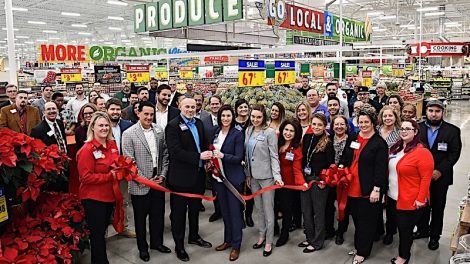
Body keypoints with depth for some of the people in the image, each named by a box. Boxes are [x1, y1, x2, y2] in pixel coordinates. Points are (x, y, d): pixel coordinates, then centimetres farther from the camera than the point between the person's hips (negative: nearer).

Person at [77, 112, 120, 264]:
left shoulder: (112, 145, 3)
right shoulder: (87, 149, -18)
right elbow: (86, 177, -20)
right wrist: (110, 176, -22)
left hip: (109, 195, 7)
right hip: (93, 198, -7)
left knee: (102, 230, 22)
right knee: (97, 234, 6)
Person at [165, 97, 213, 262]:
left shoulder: (199, 123, 8)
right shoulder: (173, 126, -15)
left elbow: (205, 144, 17)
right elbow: (176, 151, -24)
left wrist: (208, 156, 0)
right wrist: (198, 157, -26)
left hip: (198, 174, 7)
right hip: (181, 176, -7)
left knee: (195, 208, 22)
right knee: (179, 211, 7)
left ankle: (194, 236, 41)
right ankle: (179, 245, 21)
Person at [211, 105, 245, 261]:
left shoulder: (238, 134, -11)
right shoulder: (215, 132, 5)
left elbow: (239, 158, -15)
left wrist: (223, 156, -29)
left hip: (233, 177, -5)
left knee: (234, 210, 3)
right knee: (224, 210, 15)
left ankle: (236, 245, 14)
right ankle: (227, 240, 30)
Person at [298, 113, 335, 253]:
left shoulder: (328, 143, -11)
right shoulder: (307, 138, 4)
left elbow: (330, 165, -9)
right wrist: (301, 177, 6)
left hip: (319, 181, -6)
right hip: (305, 179, 6)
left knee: (318, 211, 6)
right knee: (306, 211, 14)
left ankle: (317, 242, 19)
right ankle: (309, 238, 31)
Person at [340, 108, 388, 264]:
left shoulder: (380, 143, -9)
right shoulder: (353, 139, 10)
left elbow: (380, 169, -14)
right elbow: (345, 159, 19)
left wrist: (376, 189, -18)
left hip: (368, 189, -6)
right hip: (352, 187, 6)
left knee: (366, 221, 6)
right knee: (356, 219, 17)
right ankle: (358, 246, 32)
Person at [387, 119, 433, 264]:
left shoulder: (422, 152, -17)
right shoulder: (396, 148, 6)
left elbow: (426, 178, -18)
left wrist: (421, 199, -19)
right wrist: (386, 189, 13)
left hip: (410, 201, -7)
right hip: (393, 197, 7)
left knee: (405, 229, 8)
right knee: (395, 224, 17)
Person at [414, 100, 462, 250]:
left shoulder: (452, 131, -4)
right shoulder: (417, 128, -2)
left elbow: (454, 153, -8)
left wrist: (440, 170, -16)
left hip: (441, 176, -1)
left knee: (438, 207, 11)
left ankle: (434, 235, 27)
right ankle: (422, 230, 33)